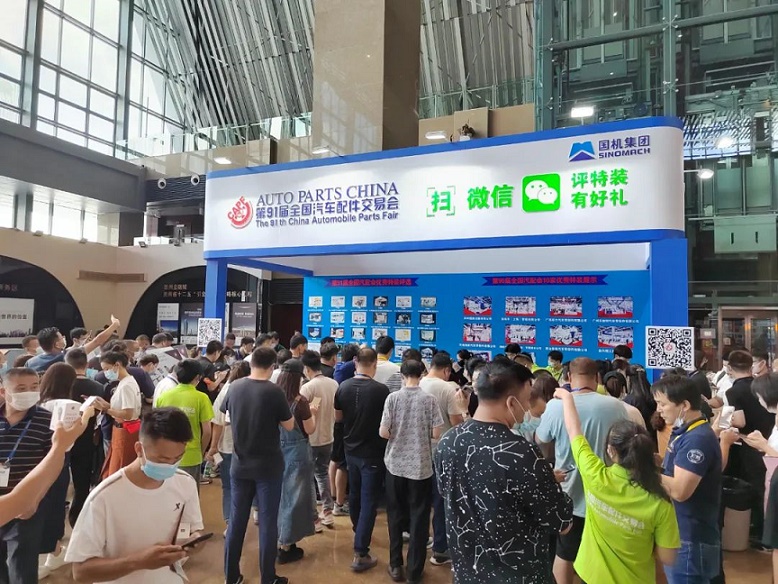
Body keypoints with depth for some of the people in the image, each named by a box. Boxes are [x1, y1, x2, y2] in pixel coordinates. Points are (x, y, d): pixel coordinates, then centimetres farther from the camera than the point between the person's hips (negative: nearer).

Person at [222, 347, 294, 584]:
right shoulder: (274, 391, -19)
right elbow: (289, 426, -8)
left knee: (236, 520, 15)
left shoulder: (235, 387, -5)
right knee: (267, 522, 7)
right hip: (268, 466, -4)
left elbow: (224, 411, 16)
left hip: (240, 464, 4)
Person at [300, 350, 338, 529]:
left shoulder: (307, 388, -21)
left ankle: (313, 518, 16)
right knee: (323, 473, 22)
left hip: (311, 440, -6)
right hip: (328, 437, 6)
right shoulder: (334, 384, -2)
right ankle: (327, 512, 27)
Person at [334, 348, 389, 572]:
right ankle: (360, 554, 6)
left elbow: (338, 417, 5)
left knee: (355, 494, 23)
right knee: (369, 500, 4)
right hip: (373, 453, -5)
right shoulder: (381, 390, -21)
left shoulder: (343, 387, -8)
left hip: (351, 449, 5)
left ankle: (358, 534, 46)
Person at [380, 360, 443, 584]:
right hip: (421, 466, -1)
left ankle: (396, 566, 26)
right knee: (419, 518, 11)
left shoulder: (393, 397, -8)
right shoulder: (430, 399, -9)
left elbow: (383, 433, -10)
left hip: (396, 465, 1)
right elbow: (436, 434, -8)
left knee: (396, 516, 16)